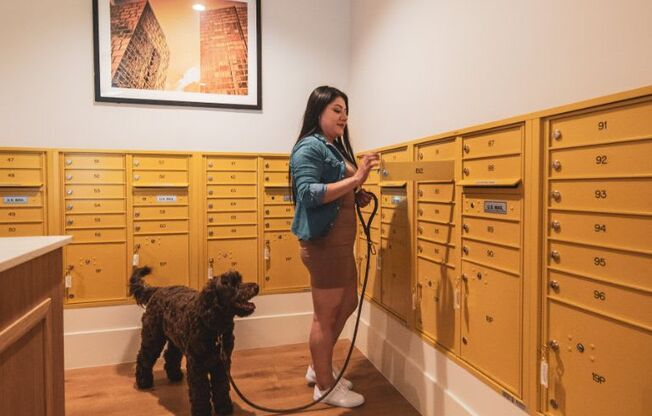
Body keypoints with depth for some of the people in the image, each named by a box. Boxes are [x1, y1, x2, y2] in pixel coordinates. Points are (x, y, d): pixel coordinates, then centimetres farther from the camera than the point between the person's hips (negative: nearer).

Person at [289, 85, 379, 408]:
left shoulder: (335, 148, 16)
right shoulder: (309, 147, -12)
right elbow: (308, 193, -24)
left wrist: (357, 198, 4)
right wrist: (354, 179, -28)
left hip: (340, 240, 10)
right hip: (323, 241, -10)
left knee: (348, 303, 20)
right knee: (326, 314, 3)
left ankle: (318, 367, 36)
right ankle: (325, 385, 22)